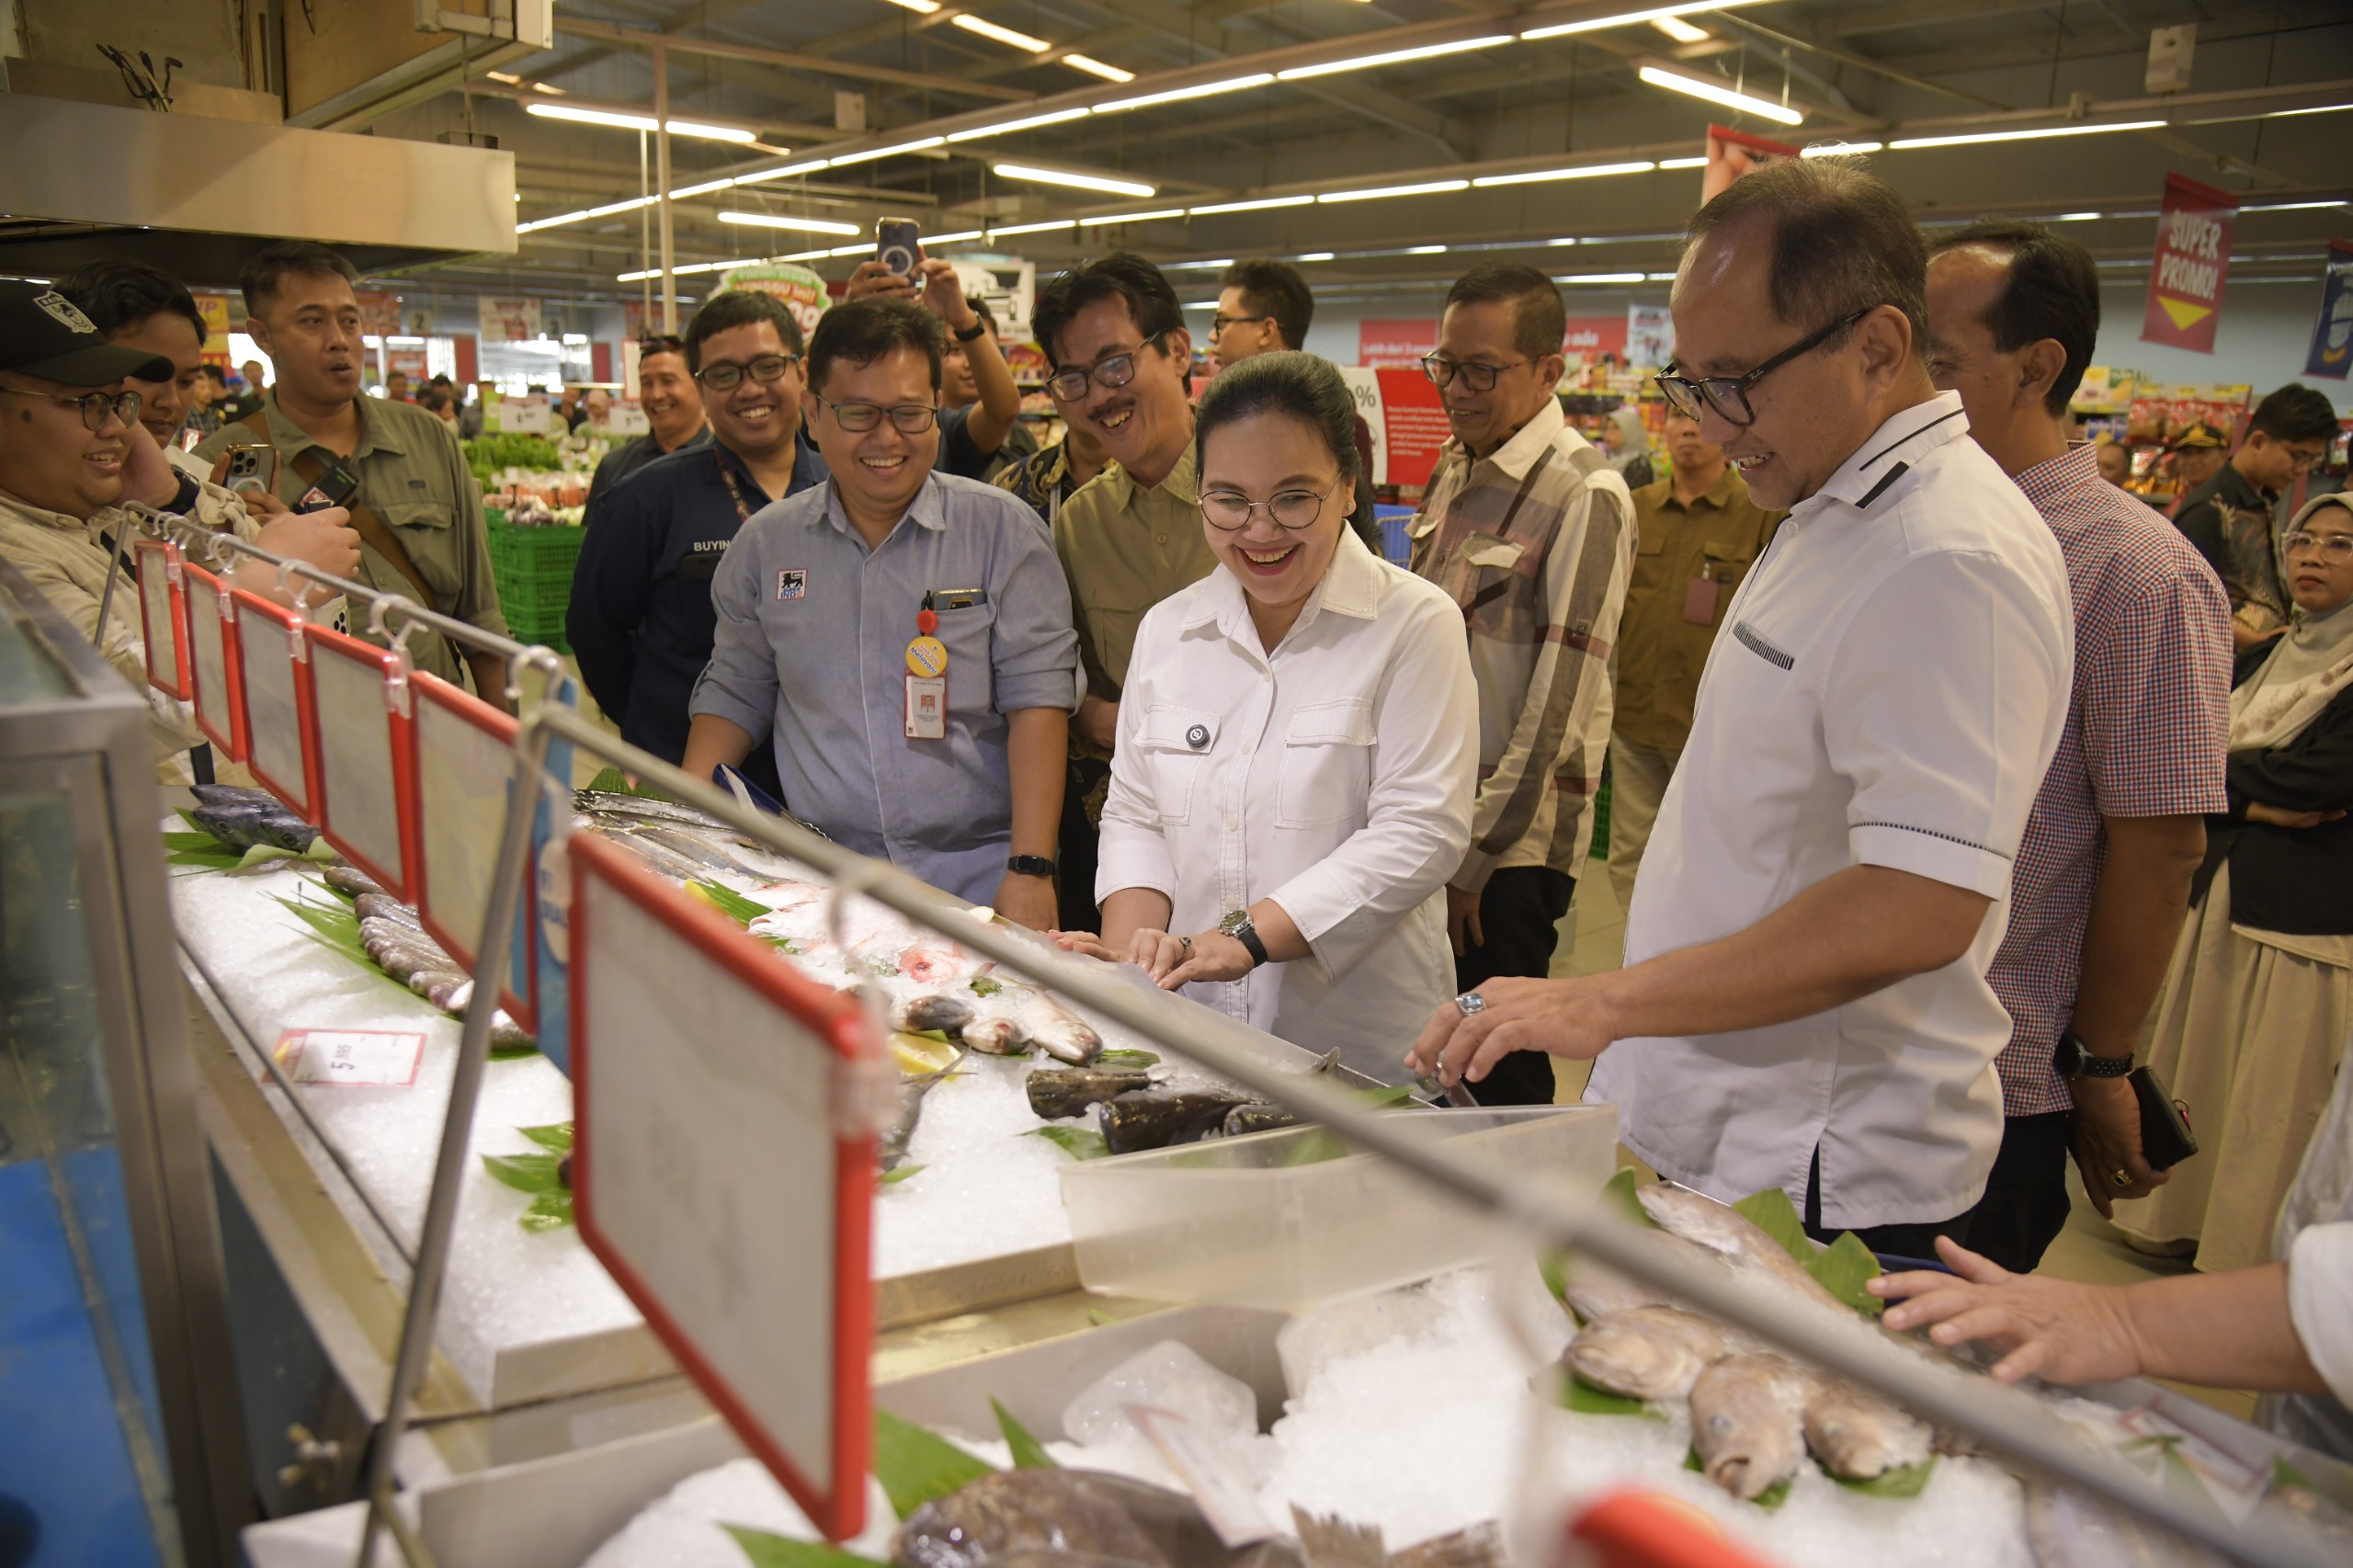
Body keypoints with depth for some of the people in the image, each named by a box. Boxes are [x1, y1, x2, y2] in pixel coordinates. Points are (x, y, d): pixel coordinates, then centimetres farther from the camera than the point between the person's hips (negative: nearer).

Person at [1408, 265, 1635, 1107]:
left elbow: (1559, 699, -16)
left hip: (1515, 842, -7)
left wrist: (1476, 852, -14)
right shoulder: (1451, 471, 10)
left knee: (1497, 1073, 3)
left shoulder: (1585, 496, -13)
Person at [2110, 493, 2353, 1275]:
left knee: (2274, 1098, 1)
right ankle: (2177, 1218, 30)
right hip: (2222, 895, 6)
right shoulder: (2257, 661, 13)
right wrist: (2259, 802, -13)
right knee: (2196, 1066, 15)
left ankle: (2250, 1258, 15)